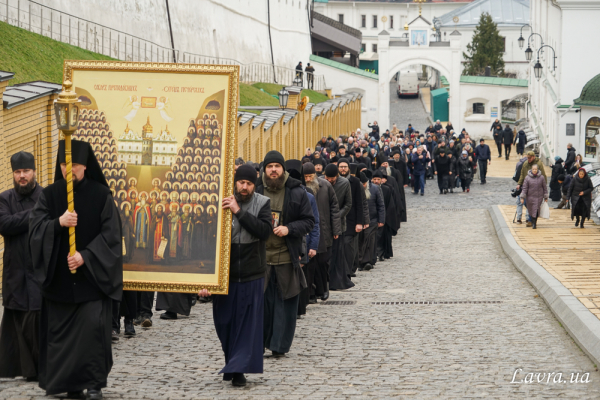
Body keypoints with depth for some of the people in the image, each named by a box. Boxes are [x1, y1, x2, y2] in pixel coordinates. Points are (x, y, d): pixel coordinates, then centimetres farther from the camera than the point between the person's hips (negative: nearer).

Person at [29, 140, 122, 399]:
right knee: (61, 329, 3)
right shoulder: (49, 195, 4)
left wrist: (85, 256, -18)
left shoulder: (101, 195, -1)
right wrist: (58, 223, -25)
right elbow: (35, 229, -5)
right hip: (59, 277, 2)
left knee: (93, 327, -12)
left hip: (92, 276, -2)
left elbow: (110, 234, -6)